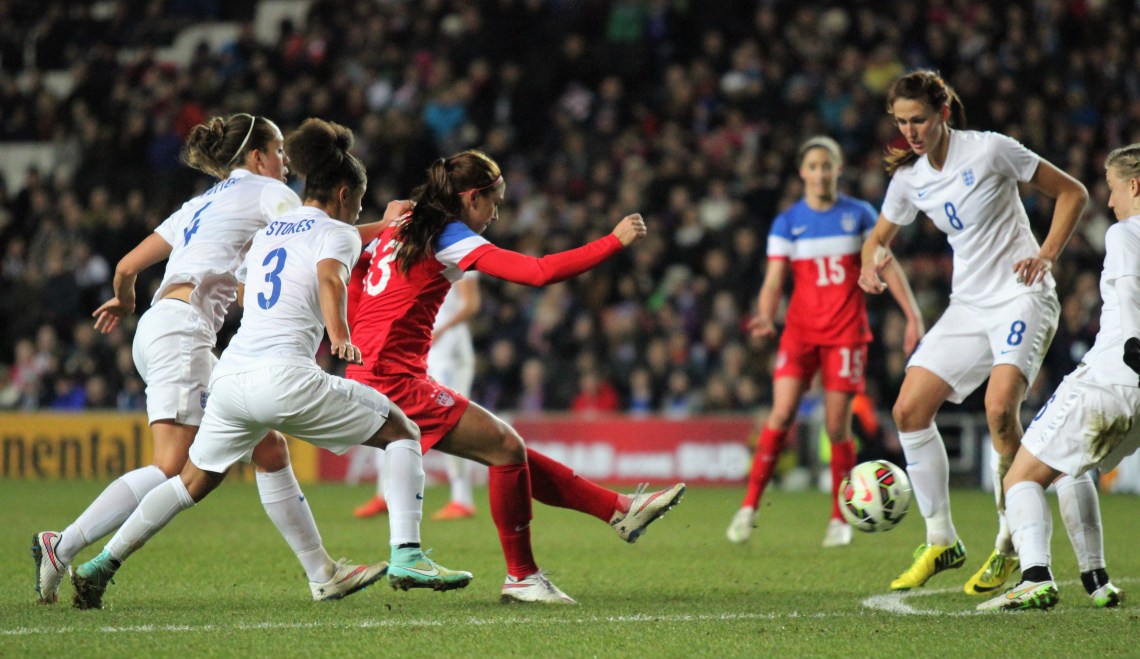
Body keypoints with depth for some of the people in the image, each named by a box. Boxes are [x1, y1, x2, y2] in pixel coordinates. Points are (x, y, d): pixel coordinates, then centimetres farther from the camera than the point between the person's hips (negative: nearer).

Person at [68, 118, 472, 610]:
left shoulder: (267, 232, 26)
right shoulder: (337, 232, 5)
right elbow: (330, 278, -17)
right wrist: (340, 336, -32)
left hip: (230, 374, 7)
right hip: (283, 377, -6)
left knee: (192, 482, 21)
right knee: (402, 431, 7)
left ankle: (101, 565, 12)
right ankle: (406, 556, -6)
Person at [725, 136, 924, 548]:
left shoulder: (859, 215, 5)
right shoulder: (787, 223, 4)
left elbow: (887, 266, 9)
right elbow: (773, 283, 0)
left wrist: (913, 314, 1)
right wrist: (765, 319, -20)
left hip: (846, 332, 0)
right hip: (801, 329, 0)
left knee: (837, 427, -3)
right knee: (781, 414, -15)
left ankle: (840, 519, 11)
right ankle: (749, 507, -11)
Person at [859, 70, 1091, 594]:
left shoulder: (989, 150, -11)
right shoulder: (909, 177, 5)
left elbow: (1072, 192, -3)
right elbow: (879, 237, 20)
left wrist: (1046, 255, -13)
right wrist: (872, 262, -3)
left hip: (1021, 298, -6)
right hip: (967, 305, 6)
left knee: (999, 407, -27)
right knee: (909, 410, -5)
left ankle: (1010, 546, -13)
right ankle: (941, 541, 9)